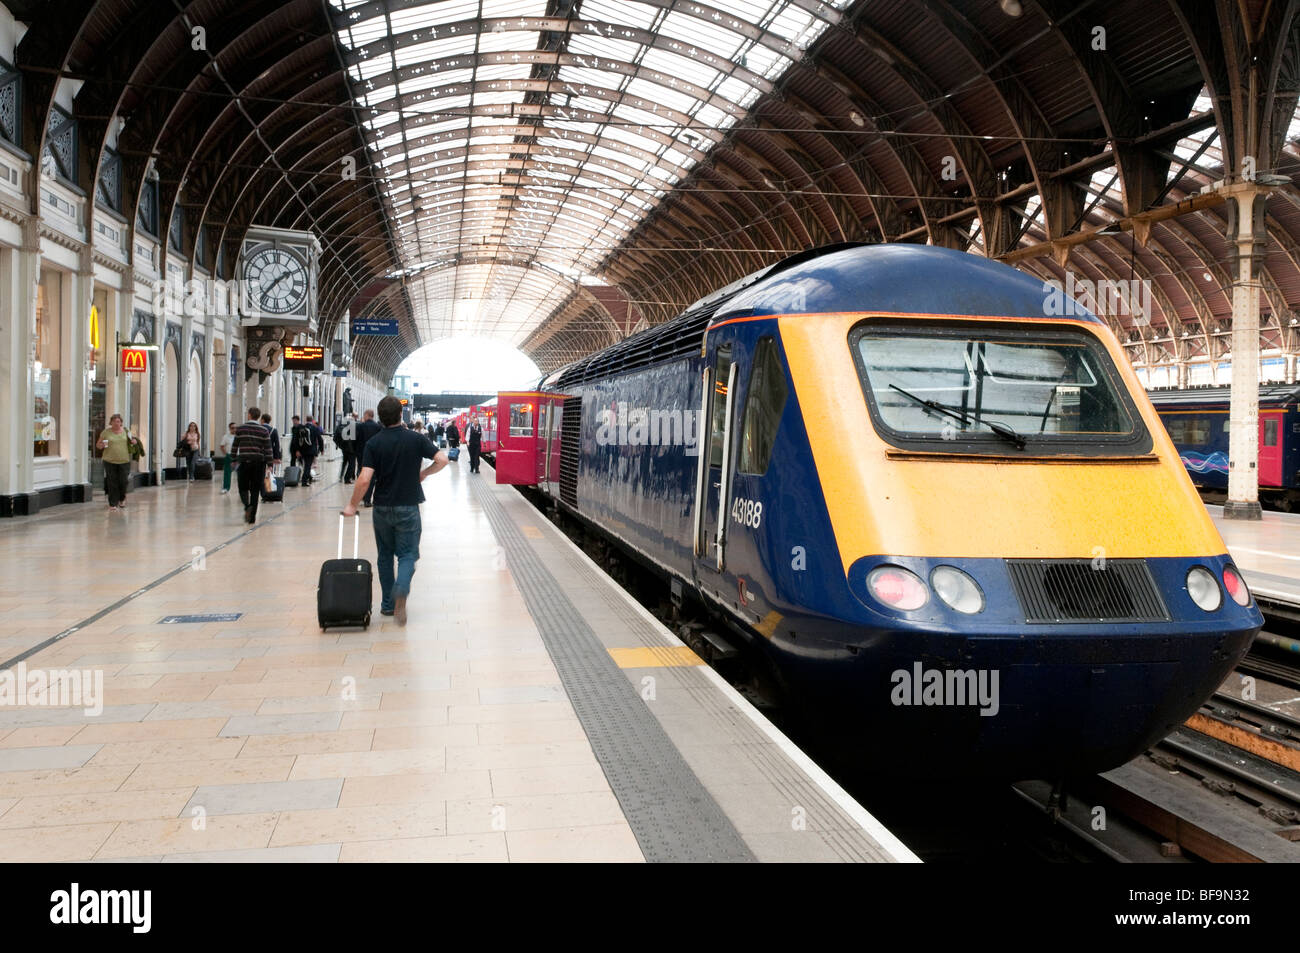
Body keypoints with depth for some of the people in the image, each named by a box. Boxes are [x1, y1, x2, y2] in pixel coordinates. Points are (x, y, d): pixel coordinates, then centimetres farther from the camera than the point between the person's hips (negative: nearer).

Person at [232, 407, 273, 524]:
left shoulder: (240, 429, 1)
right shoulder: (264, 431, 0)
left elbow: (235, 446, 6)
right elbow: (268, 449, -2)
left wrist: (234, 460, 17)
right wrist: (269, 464, 1)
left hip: (244, 461, 0)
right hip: (259, 462, 0)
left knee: (243, 488, 9)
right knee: (255, 490, 6)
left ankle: (247, 506, -20)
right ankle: (252, 516, 5)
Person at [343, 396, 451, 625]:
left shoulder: (373, 443, -6)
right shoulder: (416, 439, -5)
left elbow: (365, 479, -14)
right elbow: (442, 460, -11)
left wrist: (352, 505, -2)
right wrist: (423, 473, 7)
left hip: (382, 507, 1)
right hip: (408, 507, -1)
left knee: (385, 555, 16)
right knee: (407, 554, 3)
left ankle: (388, 604, 20)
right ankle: (401, 590, -25)